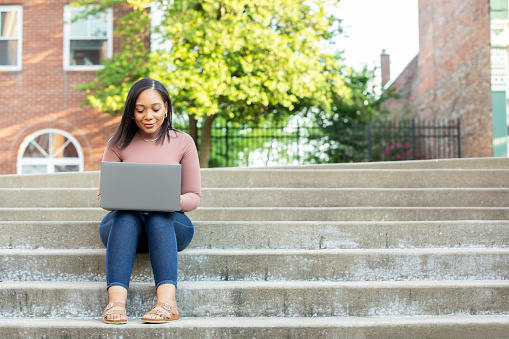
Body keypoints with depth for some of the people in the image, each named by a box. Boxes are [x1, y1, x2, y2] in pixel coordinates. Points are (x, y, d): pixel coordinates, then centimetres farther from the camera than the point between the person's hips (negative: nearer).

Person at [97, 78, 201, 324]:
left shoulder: (183, 142, 5)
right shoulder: (119, 144, 5)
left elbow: (194, 197, 3)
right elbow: (103, 197, 3)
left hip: (169, 223, 0)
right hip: (124, 223, 0)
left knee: (159, 217, -34)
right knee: (127, 216, -34)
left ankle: (167, 301, -50)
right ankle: (116, 301, -49)